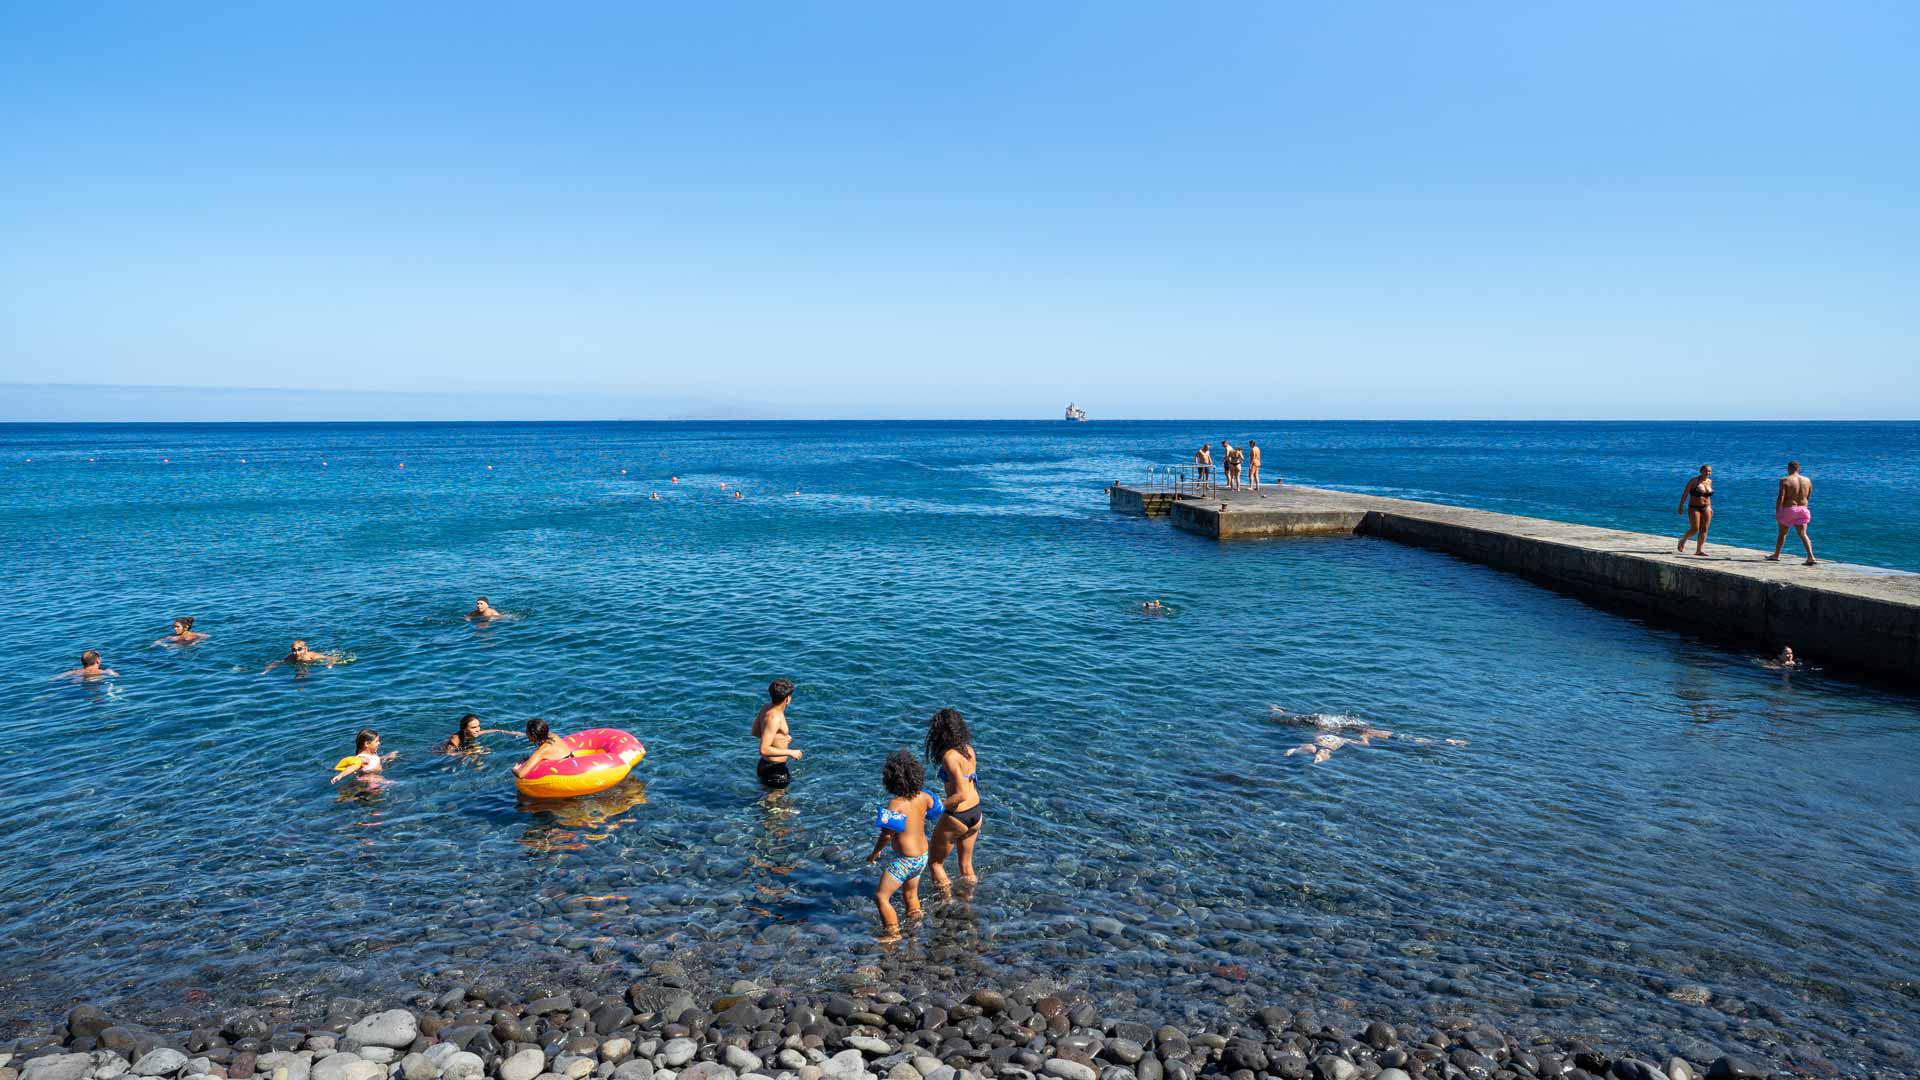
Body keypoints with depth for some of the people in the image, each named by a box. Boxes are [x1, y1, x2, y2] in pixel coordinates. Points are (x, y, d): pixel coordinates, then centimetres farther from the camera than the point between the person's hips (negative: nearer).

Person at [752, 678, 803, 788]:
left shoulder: (766, 708, 0)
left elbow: (755, 732, 16)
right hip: (775, 770, -10)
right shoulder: (774, 718, -27)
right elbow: (764, 750, -31)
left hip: (766, 764, 10)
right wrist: (790, 752, -23)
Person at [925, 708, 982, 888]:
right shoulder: (968, 749, 0)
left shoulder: (949, 756, -23)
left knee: (935, 862, 15)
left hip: (957, 817, -7)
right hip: (976, 813, 7)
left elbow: (961, 794, -28)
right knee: (966, 864, 23)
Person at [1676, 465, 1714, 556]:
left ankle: (1699, 550, -1)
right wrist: (1681, 506, -10)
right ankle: (1683, 541, 17)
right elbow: (1685, 493, -7)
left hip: (1706, 508, 5)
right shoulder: (1694, 480, -7)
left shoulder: (1709, 481, 9)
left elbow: (1708, 495, 19)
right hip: (1694, 508, -5)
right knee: (1694, 529, -10)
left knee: (1704, 529, -3)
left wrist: (1710, 507, 14)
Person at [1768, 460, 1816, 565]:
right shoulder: (1807, 481, 4)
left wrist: (1777, 512, -13)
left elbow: (1780, 497, -16)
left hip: (1788, 509, -3)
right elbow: (1808, 496, 13)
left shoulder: (1785, 480, -11)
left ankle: (1776, 555, 27)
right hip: (1803, 509, 3)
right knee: (1803, 534, 0)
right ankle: (1811, 557, -14)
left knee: (1782, 533, 15)